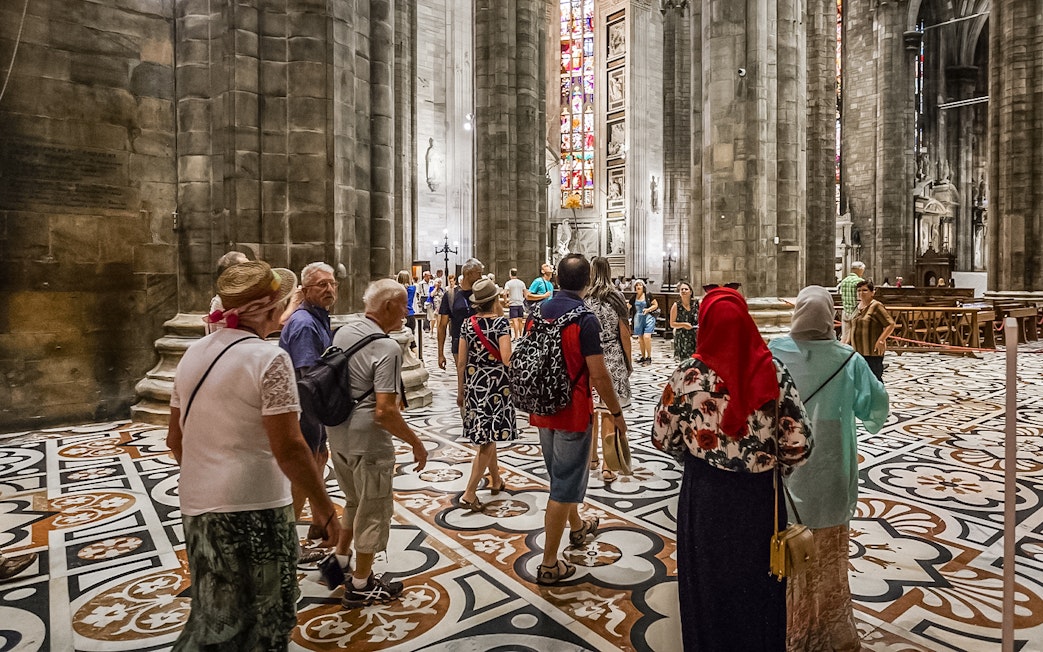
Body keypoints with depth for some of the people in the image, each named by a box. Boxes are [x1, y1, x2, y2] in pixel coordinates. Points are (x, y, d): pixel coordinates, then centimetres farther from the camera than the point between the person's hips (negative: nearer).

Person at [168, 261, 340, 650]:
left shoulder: (194, 354, 6)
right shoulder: (269, 359, -16)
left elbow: (175, 438, 14)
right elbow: (288, 448, -21)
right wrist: (323, 507, -11)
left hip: (197, 505, 8)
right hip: (253, 507, -7)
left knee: (216, 616, 25)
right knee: (265, 618, 13)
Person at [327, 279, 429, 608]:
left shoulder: (342, 332, 2)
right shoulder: (386, 348, -23)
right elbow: (384, 412, -27)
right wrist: (416, 443, -16)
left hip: (338, 435, 8)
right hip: (369, 443, -8)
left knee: (355, 502, 28)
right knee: (374, 511, 10)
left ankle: (340, 559, 42)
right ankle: (360, 586, 25)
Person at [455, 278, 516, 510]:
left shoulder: (468, 324, 2)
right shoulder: (501, 322, -12)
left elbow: (461, 362, 4)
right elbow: (506, 359, -23)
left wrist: (460, 391, 13)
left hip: (473, 384, 6)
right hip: (496, 384, -5)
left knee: (485, 435, 20)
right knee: (488, 439, 0)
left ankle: (496, 480, 37)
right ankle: (469, 493, -3)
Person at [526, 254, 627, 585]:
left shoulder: (538, 313, 2)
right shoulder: (584, 319, -18)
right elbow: (598, 374, -20)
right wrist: (616, 412, -7)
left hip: (543, 409, 7)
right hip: (573, 411, -7)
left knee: (560, 473, 25)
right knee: (564, 486, 3)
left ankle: (576, 527, 49)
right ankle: (549, 564, 11)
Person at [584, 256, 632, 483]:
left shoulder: (582, 299, -2)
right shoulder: (617, 297, -5)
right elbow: (624, 333, -4)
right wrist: (629, 361, 7)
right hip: (612, 359, -2)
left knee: (590, 410, 15)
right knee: (608, 412, 1)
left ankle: (591, 458, 28)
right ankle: (607, 466, 2)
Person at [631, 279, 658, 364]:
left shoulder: (648, 295, -3)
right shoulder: (634, 297, 6)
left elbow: (656, 305, 0)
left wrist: (648, 309, -13)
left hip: (648, 318, -4)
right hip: (638, 318, 4)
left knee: (646, 337, -16)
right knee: (640, 338, 9)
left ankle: (649, 357, -5)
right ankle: (643, 357, 22)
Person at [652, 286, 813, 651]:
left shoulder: (689, 375, -16)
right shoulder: (773, 372, -13)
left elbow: (662, 437, -7)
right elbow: (799, 444, -9)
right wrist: (773, 467, 10)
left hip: (706, 494, -1)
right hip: (759, 494, 2)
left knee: (709, 582, 19)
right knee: (757, 582, 23)